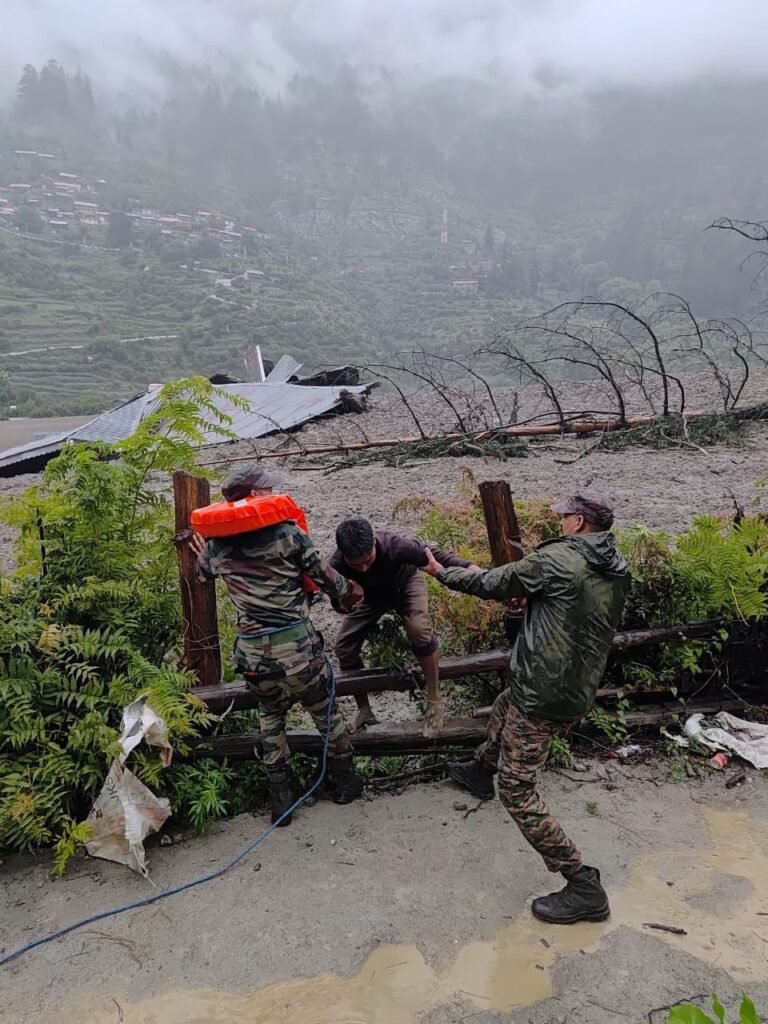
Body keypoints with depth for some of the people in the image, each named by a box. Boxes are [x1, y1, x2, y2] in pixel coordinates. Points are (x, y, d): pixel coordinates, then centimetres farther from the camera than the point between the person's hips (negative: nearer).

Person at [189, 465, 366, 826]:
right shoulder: (286, 532, -10)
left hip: (252, 652, 3)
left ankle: (281, 798, 29)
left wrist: (206, 554, 48)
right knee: (325, 711, 20)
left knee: (271, 716, 27)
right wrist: (351, 594, 16)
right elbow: (326, 577, -4)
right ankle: (345, 781, 37)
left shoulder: (217, 543, 3)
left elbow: (202, 572, 25)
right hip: (297, 646, -3)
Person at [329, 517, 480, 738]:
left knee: (419, 629, -30)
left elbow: (430, 555, -27)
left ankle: (434, 703, -10)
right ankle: (364, 711, 15)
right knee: (344, 645, -8)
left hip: (405, 583, -3)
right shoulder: (336, 565, -35)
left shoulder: (393, 545, -41)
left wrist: (466, 566, -40)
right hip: (369, 595, 3)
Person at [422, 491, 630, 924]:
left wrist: (441, 572, 9)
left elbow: (490, 583, -6)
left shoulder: (556, 559, -17)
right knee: (504, 709, 36)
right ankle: (479, 771, 62)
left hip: (543, 693, -9)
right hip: (581, 690, 9)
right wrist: (530, 598, 21)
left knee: (517, 789, -1)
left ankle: (584, 887, 2)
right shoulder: (618, 572, 5)